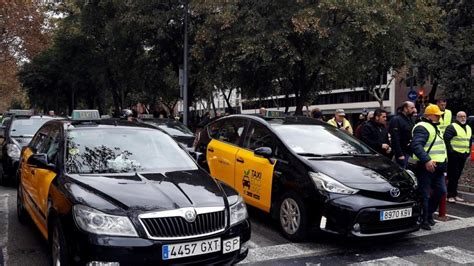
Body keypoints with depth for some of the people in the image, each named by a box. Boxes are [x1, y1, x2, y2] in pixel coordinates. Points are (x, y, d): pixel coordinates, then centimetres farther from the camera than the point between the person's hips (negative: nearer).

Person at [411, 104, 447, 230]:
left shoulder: (434, 128, 20)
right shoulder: (422, 127, -13)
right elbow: (416, 145, -28)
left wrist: (443, 163, 26)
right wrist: (426, 160, -36)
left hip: (437, 167, 10)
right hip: (426, 167, -10)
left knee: (440, 191, 13)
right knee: (425, 195, -3)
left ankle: (429, 214, 28)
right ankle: (424, 220, 6)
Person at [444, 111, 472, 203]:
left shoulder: (469, 128, 18)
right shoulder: (452, 127, -7)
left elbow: (470, 141, 27)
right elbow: (446, 139, -15)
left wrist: (468, 151, 17)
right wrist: (450, 151, -17)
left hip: (463, 155, 7)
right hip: (454, 154, -7)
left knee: (457, 176, 12)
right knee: (453, 175, -7)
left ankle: (455, 194, 18)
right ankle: (450, 195, -3)